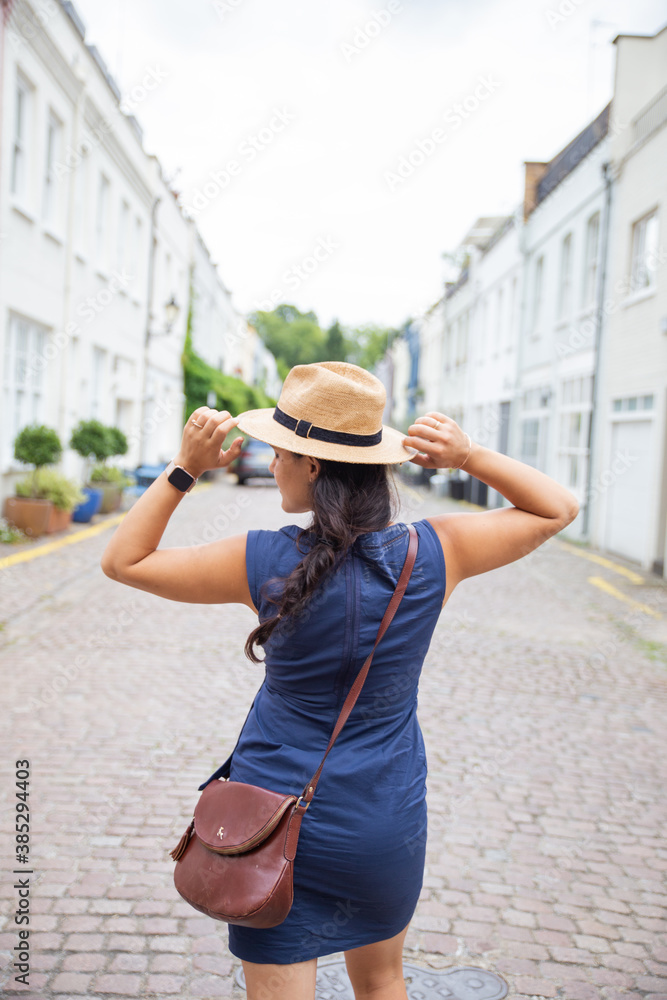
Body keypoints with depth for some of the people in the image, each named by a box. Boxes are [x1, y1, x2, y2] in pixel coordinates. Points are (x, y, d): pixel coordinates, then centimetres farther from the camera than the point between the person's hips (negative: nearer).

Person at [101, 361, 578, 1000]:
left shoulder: (265, 563, -19)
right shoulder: (434, 553, -14)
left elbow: (123, 560, -5)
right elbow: (558, 509, 1)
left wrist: (185, 468, -11)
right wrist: (470, 458, -12)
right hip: (388, 823, 3)